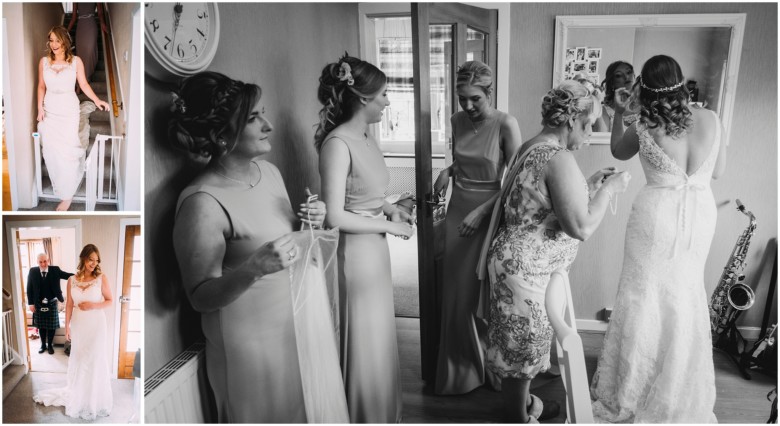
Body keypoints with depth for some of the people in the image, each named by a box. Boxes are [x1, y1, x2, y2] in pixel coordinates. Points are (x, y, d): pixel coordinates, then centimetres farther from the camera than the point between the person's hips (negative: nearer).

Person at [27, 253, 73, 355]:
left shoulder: (55, 270, -7)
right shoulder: (32, 271, -6)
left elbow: (68, 275, -14)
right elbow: (29, 288, -1)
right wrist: (31, 303, -4)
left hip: (52, 303, -1)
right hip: (38, 304, 1)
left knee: (52, 326, 8)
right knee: (41, 326, 13)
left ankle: (50, 345, 25)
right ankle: (43, 345, 30)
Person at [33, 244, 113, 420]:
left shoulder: (101, 278, -8)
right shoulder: (72, 280, 0)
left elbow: (110, 301, -3)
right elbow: (69, 305, 5)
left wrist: (93, 305, -18)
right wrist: (67, 326, 5)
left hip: (96, 325, -3)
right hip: (79, 325, 3)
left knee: (96, 361, 3)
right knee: (78, 361, 13)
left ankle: (95, 399, 18)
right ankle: (78, 396, 30)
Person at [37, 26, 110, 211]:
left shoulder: (76, 61, -6)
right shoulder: (44, 61, 1)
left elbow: (84, 84, -2)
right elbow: (41, 86, 7)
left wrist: (96, 100, -16)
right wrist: (40, 107, 1)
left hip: (69, 110, -3)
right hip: (50, 110, 3)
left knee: (67, 150, -4)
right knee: (51, 150, 6)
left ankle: (67, 194, 3)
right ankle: (59, 185, 26)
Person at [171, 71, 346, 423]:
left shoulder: (268, 170, -1)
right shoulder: (203, 203, -23)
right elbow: (201, 297, -18)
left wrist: (308, 222, -6)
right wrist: (253, 269, -34)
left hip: (302, 319, 7)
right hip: (255, 340, -7)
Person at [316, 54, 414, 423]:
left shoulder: (365, 136, 6)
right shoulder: (337, 143, -20)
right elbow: (335, 217, -23)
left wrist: (389, 208, 2)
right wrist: (388, 226, -14)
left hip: (375, 250, 9)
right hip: (355, 251, -9)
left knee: (380, 341, 21)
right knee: (366, 345, 7)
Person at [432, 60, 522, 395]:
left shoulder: (506, 125, -14)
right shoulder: (457, 121, 2)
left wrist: (482, 211, -19)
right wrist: (448, 171, -1)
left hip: (491, 214, -5)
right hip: (458, 211, 5)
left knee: (486, 293, 5)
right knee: (458, 292, 11)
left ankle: (490, 366, 27)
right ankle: (460, 370, 30)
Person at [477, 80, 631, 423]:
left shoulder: (531, 147, 7)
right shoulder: (559, 158, -24)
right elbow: (581, 228, -26)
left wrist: (590, 184, 13)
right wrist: (609, 189, -12)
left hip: (521, 263, 10)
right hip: (527, 270, -10)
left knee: (517, 341, 24)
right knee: (524, 344, 8)